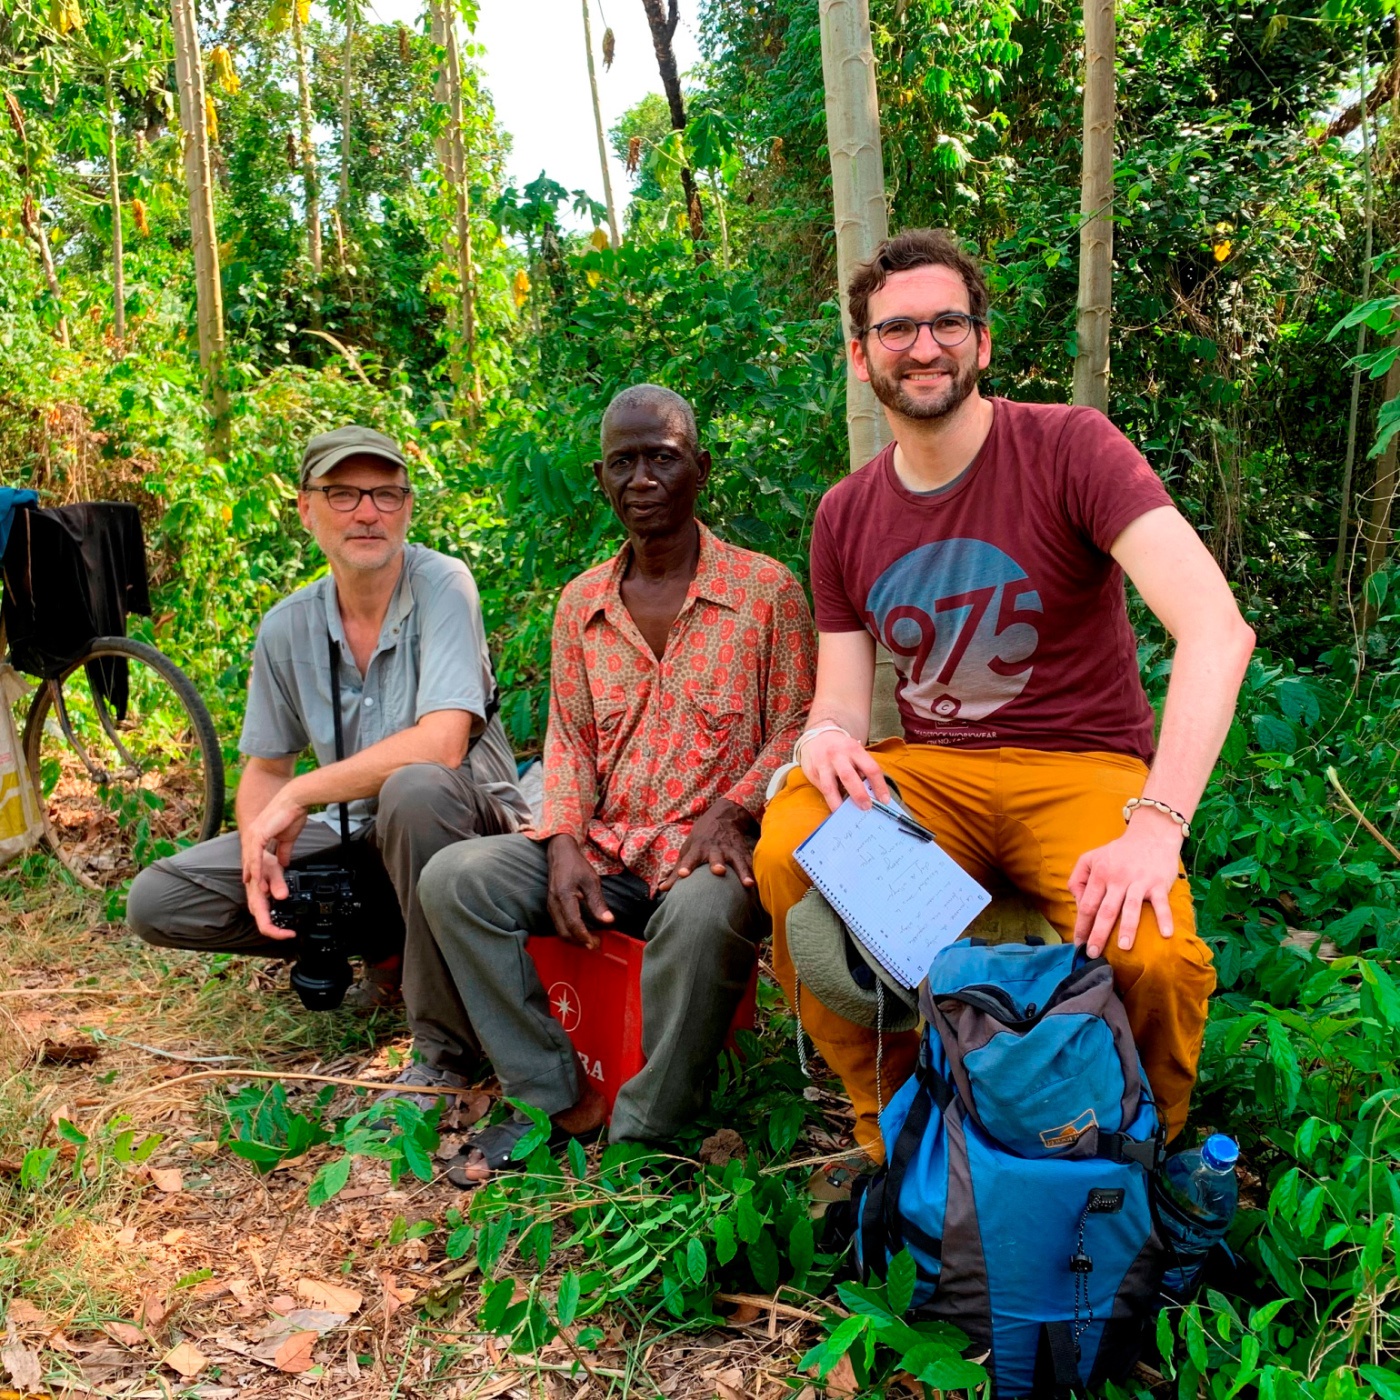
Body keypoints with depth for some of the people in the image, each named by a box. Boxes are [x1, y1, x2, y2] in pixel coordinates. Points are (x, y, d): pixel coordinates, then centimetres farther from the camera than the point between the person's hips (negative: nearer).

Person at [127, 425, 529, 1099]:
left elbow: (441, 743, -29)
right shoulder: (287, 627, 0)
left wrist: (298, 794, -22)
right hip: (357, 833, 6)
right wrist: (258, 850, -13)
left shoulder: (442, 583, -16)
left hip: (461, 817, -5)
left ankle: (443, 1054, -23)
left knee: (413, 790, -41)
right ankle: (385, 946, 6)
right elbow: (264, 768, 9)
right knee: (155, 901, -7)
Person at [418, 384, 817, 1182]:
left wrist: (734, 807, -20)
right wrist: (564, 844, -5)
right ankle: (556, 1099, -7)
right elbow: (569, 740, 13)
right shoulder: (582, 602, 13)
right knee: (453, 878, -16)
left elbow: (795, 727, -2)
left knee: (705, 910, -39)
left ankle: (645, 1133, -17)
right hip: (605, 851, 5)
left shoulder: (765, 588, -1)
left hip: (710, 848, -4)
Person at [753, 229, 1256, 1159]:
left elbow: (1218, 629, -21)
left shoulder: (1069, 448, -9)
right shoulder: (845, 516, 7)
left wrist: (1157, 827, -31)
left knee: (1154, 955, -32)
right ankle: (890, 1132, -2)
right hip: (928, 774, 4)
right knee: (788, 858, -26)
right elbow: (842, 705, 9)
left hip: (1081, 769, -3)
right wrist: (827, 737, -19)